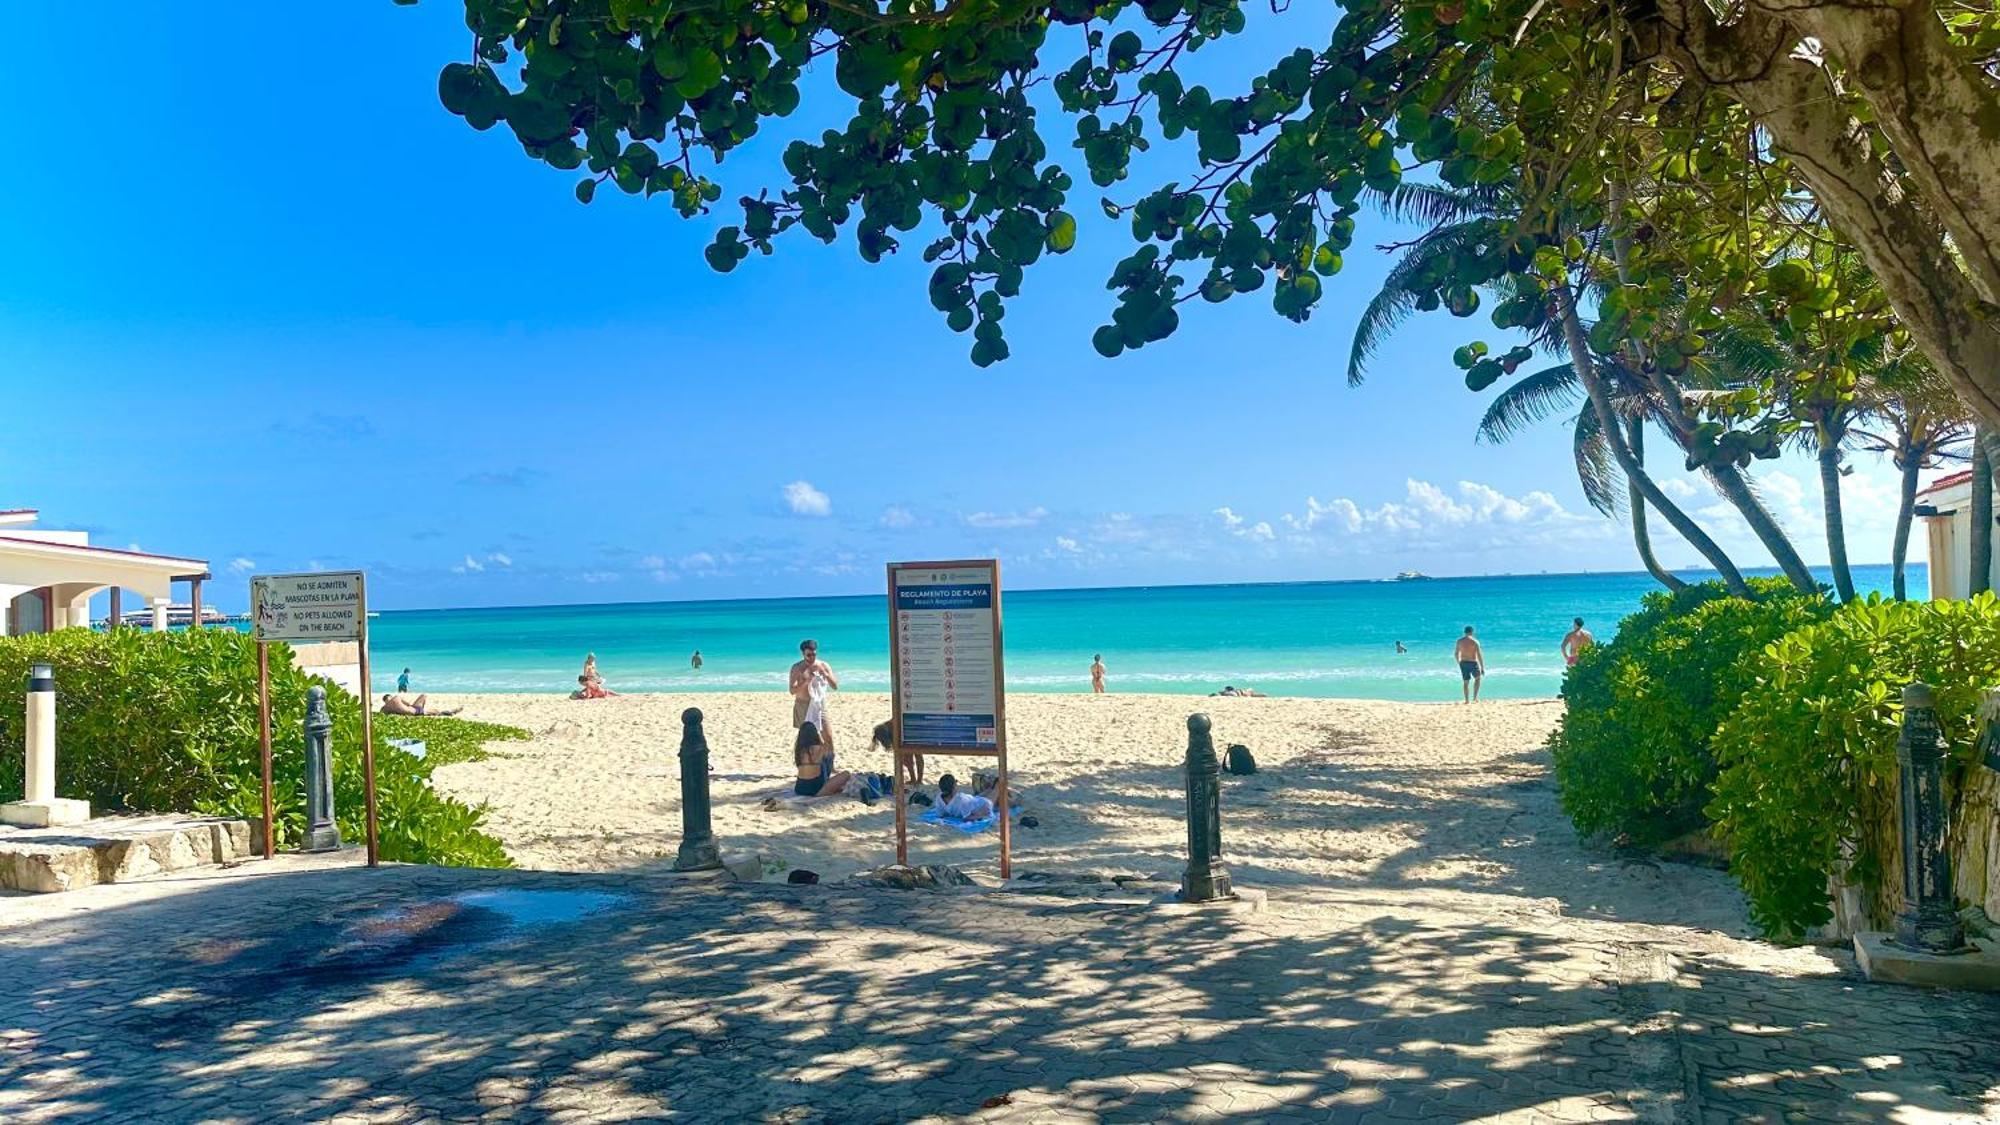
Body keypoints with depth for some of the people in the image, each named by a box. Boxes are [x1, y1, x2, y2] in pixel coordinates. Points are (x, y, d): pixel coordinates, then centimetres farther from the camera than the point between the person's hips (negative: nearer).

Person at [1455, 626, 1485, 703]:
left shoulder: (1459, 641, 1)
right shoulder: (1475, 642, -10)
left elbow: (1456, 654, 7)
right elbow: (1479, 655, -11)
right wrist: (1482, 668, -6)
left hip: (1463, 663, 3)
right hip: (1473, 663, -3)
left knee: (1465, 682, 12)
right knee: (1477, 678, 22)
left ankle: (1467, 700, 9)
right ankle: (1475, 697, 13)